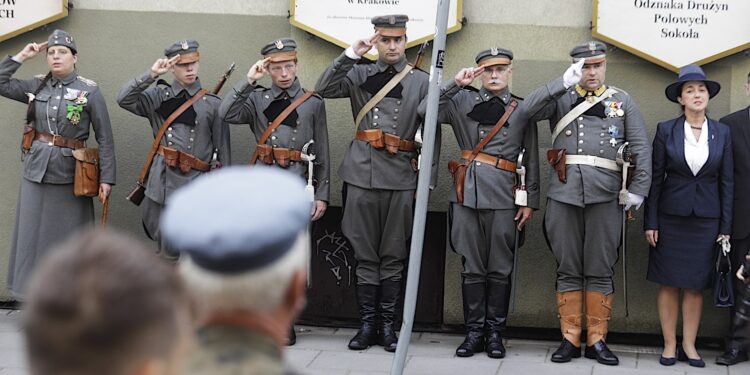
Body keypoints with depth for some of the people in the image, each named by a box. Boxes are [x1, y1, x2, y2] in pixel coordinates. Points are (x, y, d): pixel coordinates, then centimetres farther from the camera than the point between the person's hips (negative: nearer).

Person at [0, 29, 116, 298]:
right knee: (32, 231, 8)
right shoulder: (37, 86, 5)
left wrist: (106, 178, -9)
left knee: (67, 235, 5)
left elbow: (105, 137, -5)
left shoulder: (90, 91, -6)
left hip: (69, 173, -4)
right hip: (36, 169, 4)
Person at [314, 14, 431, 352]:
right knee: (365, 255, 5)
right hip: (362, 176, 0)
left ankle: (387, 324, 14)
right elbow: (323, 89, -5)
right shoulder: (359, 75, 9)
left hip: (401, 179, 0)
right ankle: (368, 323, 12)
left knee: (393, 256, 6)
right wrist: (350, 55, -10)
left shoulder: (421, 81, 7)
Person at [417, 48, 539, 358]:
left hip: (504, 199, 0)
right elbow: (424, 111, -5)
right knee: (472, 268, 6)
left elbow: (532, 160, 8)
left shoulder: (523, 110, 7)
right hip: (467, 195, 1)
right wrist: (455, 84, -9)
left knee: (500, 269, 5)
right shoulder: (462, 102, 8)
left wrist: (530, 202, 4)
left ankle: (495, 332, 14)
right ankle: (474, 331, 13)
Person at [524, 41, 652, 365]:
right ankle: (570, 339, 11)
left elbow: (641, 148, 6)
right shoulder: (560, 98, 11)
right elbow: (530, 109, -9)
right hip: (564, 194, 0)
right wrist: (565, 81, -13)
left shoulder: (622, 101, 12)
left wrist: (637, 190, -4)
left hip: (605, 196, 0)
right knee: (568, 270, 5)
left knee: (600, 271, 4)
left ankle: (597, 340, 11)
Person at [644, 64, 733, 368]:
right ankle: (670, 345, 13)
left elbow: (726, 181, 5)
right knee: (668, 283, 4)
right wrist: (651, 222, -4)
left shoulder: (722, 133, 4)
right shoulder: (666, 130, -1)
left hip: (706, 218, 1)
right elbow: (656, 178, -1)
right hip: (671, 217, -1)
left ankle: (689, 346, 16)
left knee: (695, 285, 7)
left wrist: (726, 226, 1)